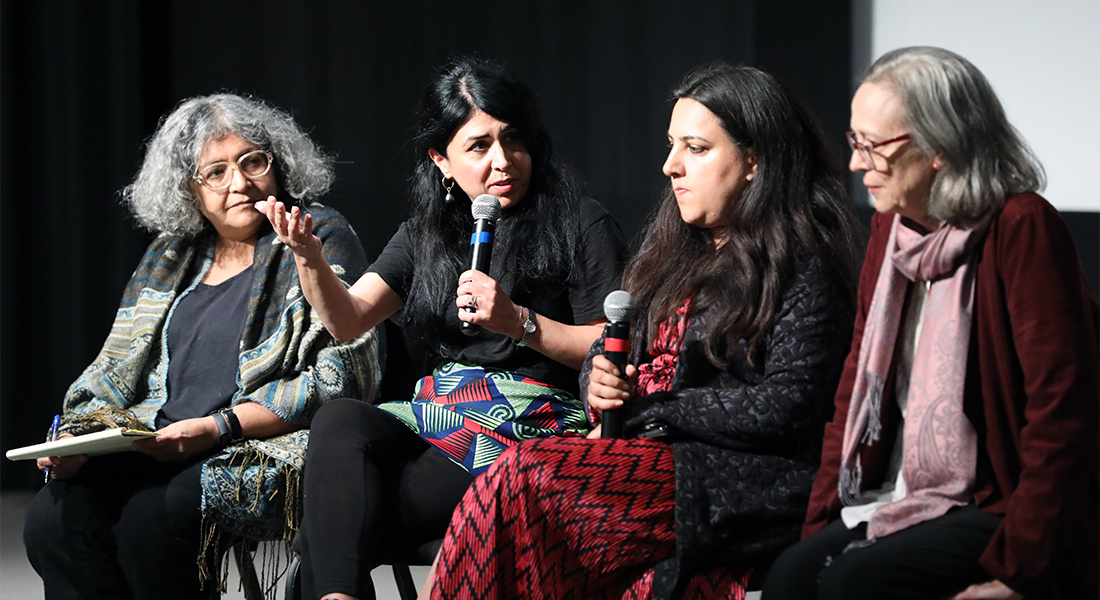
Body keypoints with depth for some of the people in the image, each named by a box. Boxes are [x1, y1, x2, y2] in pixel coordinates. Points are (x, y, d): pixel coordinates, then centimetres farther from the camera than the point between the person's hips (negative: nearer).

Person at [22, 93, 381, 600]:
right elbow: (117, 370, 21)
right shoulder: (171, 255, 20)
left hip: (271, 445, -5)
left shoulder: (320, 240, 1)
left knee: (153, 516, -33)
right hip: (157, 445, 6)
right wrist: (76, 441, -2)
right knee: (52, 519, -22)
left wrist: (217, 428, -17)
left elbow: (341, 377, -9)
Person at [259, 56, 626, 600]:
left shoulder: (579, 227, 2)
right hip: (436, 420, 6)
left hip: (535, 433, -6)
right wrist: (309, 259, -13)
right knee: (339, 420, -29)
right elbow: (348, 321, 6)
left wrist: (518, 321, -15)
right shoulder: (426, 235, 18)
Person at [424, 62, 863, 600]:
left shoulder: (803, 268, -6)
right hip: (652, 457, 8)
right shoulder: (677, 248, 20)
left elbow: (787, 408, -15)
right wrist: (600, 381, 1)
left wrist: (650, 409, -9)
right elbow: (605, 348, 26)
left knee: (526, 477, -24)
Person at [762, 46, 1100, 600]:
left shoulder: (1022, 229, -14)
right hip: (902, 500, 7)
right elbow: (858, 385, 15)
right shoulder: (890, 228, 11)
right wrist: (823, 524, 4)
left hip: (1000, 507, -7)